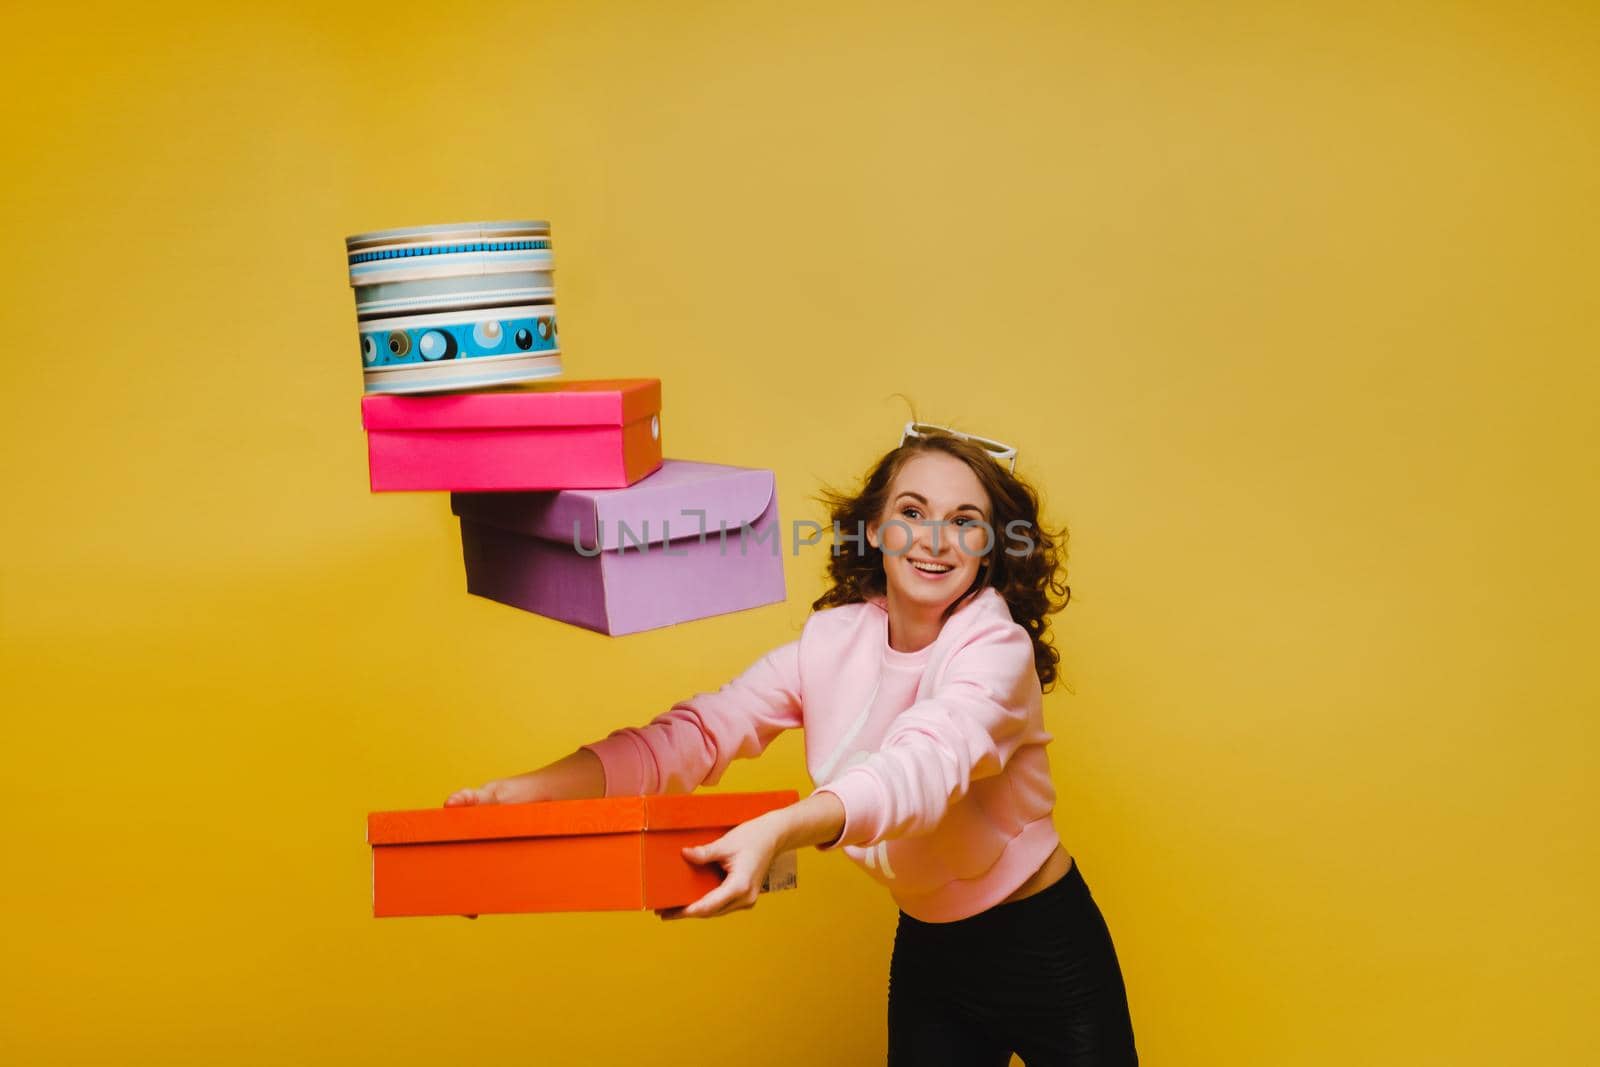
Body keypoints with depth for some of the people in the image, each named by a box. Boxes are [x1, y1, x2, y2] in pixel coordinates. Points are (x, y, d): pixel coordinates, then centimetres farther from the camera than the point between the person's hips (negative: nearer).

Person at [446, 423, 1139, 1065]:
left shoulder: (997, 646, -21)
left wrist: (777, 831, -58)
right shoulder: (833, 640, -6)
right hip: (926, 949, 4)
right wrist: (525, 792, -28)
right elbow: (699, 732, -14)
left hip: (1043, 949, -4)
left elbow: (928, 763, -40)